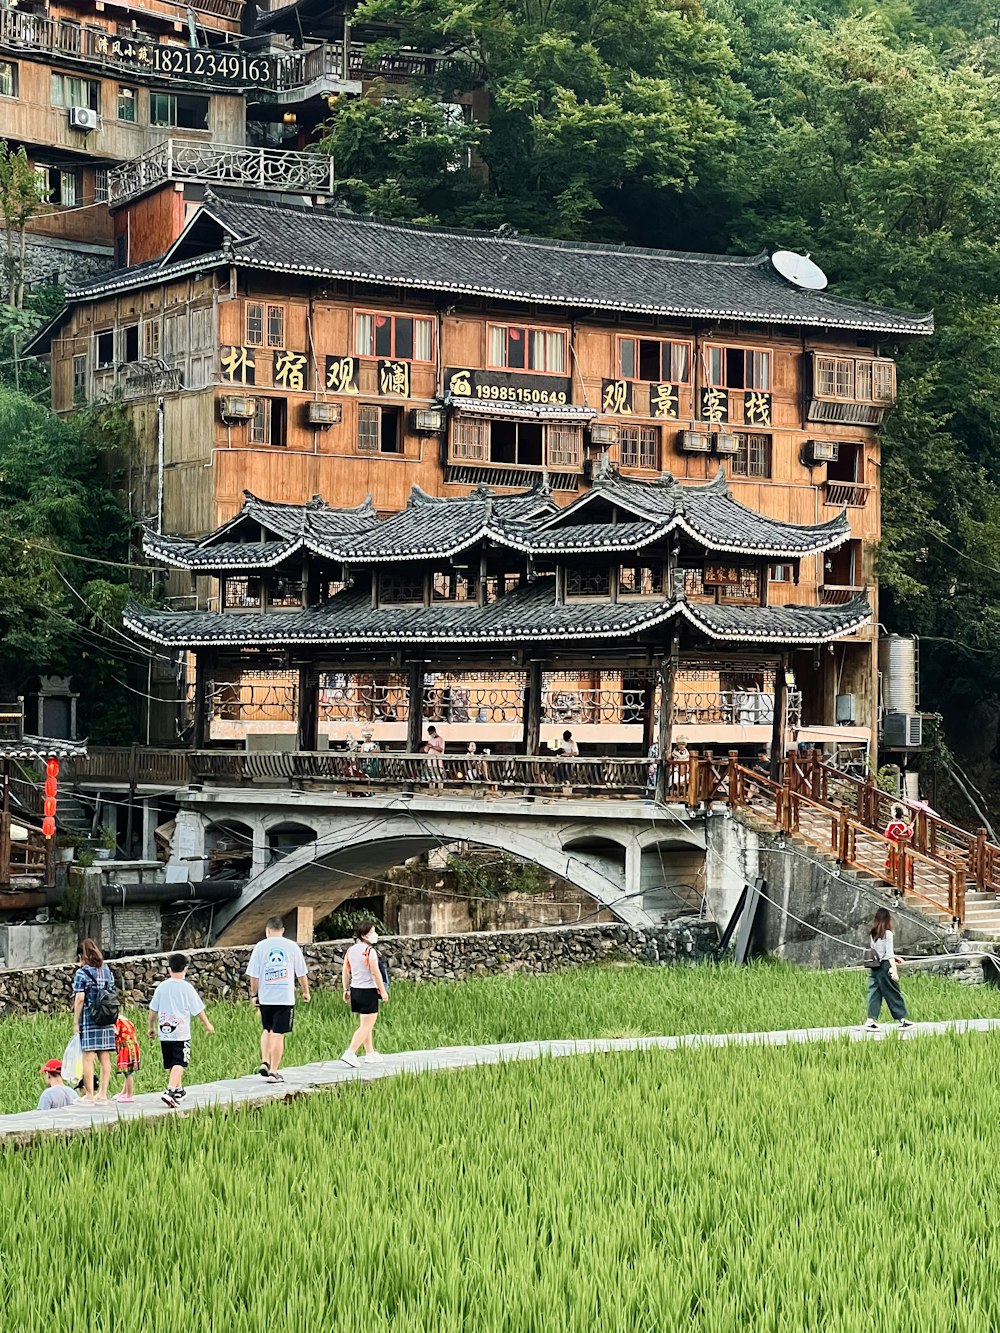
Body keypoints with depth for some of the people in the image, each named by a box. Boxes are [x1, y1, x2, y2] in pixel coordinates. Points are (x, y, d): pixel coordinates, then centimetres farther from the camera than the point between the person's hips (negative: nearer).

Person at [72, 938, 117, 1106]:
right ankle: (103, 1094, 8)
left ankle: (89, 1096, -3)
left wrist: (75, 1022, -5)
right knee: (104, 1057, 6)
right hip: (107, 1019, 6)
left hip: (88, 1019, -6)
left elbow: (80, 999, -11)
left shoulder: (81, 973, -5)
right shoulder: (107, 971, 11)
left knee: (88, 1057, -3)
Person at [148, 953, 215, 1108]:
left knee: (171, 1065, 16)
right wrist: (207, 1024, 16)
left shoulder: (162, 987, 4)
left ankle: (179, 1091, 30)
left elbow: (153, 1009, 10)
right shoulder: (187, 987, -6)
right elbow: (198, 1009, 0)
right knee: (179, 1064, -8)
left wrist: (152, 1027, 24)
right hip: (181, 1033, -5)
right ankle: (170, 1092, -24)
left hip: (164, 1033, 5)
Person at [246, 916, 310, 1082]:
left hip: (265, 997, 1)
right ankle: (273, 1071, 1)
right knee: (278, 1034, 2)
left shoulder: (260, 946, 0)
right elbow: (302, 973, 6)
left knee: (266, 1030, 21)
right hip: (286, 998, -1)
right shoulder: (292, 946, 0)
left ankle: (265, 1062, 8)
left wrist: (254, 995, 12)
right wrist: (306, 992, 21)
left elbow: (253, 975, -1)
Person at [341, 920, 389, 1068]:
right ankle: (350, 1053, -15)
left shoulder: (351, 950, 7)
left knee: (365, 1024, 19)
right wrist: (383, 991, -10)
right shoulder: (369, 951, -15)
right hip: (368, 991, -8)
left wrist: (346, 990, 18)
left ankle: (370, 1053, 27)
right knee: (366, 1026, -5)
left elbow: (346, 972, 11)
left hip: (355, 990, 8)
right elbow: (375, 973, -16)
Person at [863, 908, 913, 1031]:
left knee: (874, 993, 5)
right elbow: (889, 953, -13)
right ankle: (902, 1019, 11)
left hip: (874, 966, 6)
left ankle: (871, 1020, -2)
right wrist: (894, 970, -14)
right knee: (894, 994, 4)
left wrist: (894, 958, 29)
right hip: (885, 965, -6)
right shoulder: (887, 933, -9)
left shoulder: (873, 933, 9)